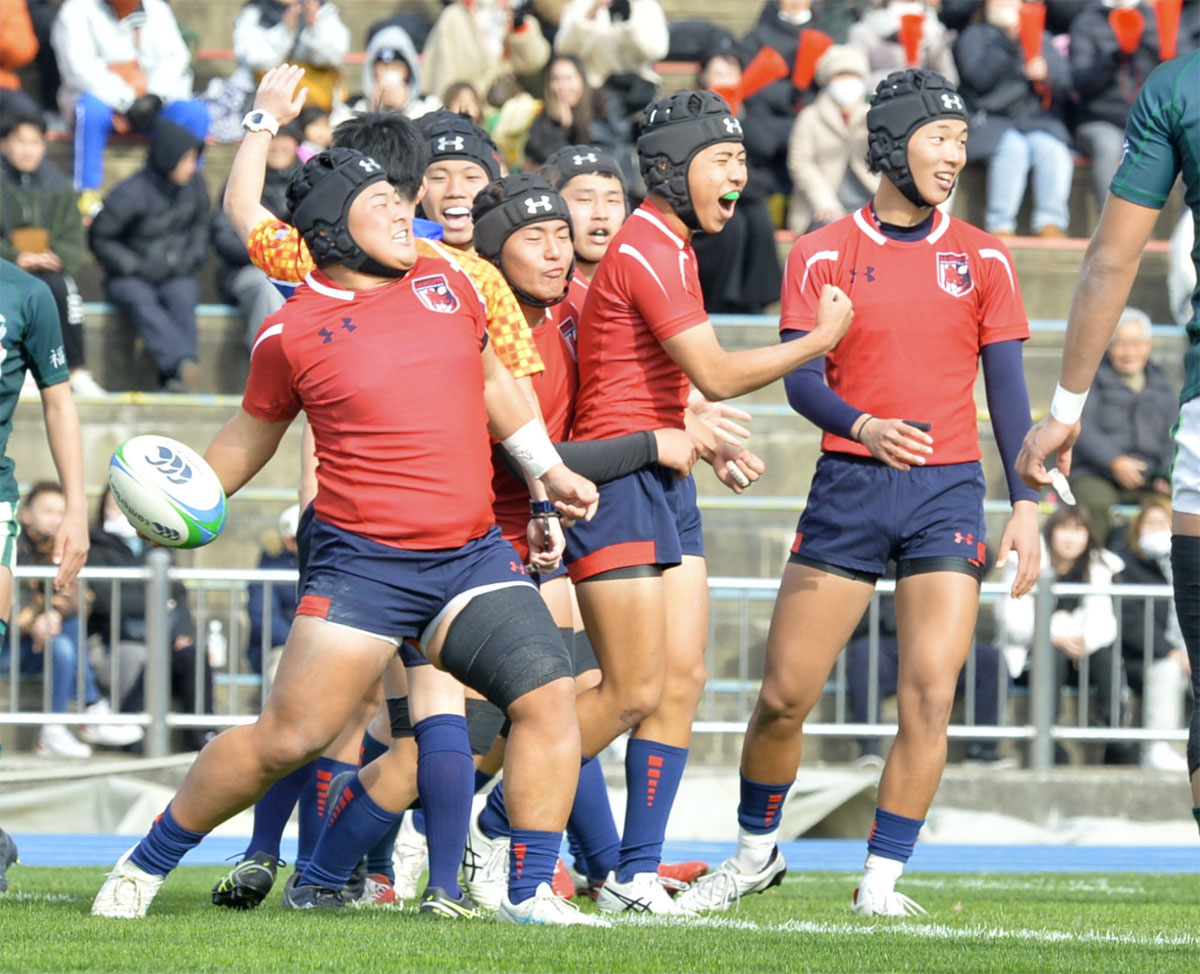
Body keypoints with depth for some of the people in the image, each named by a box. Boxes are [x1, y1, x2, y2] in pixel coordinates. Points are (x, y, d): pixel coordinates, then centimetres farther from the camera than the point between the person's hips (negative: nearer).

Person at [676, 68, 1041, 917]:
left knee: (930, 696, -11)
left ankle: (882, 880, -1)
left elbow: (1006, 389, 9)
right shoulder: (824, 256, 2)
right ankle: (756, 851, 23)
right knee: (785, 695, 0)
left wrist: (1025, 505, 1)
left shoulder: (982, 259, 8)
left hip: (947, 491, 1)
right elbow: (801, 379, -5)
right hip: (849, 488, -1)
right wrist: (864, 427, -25)